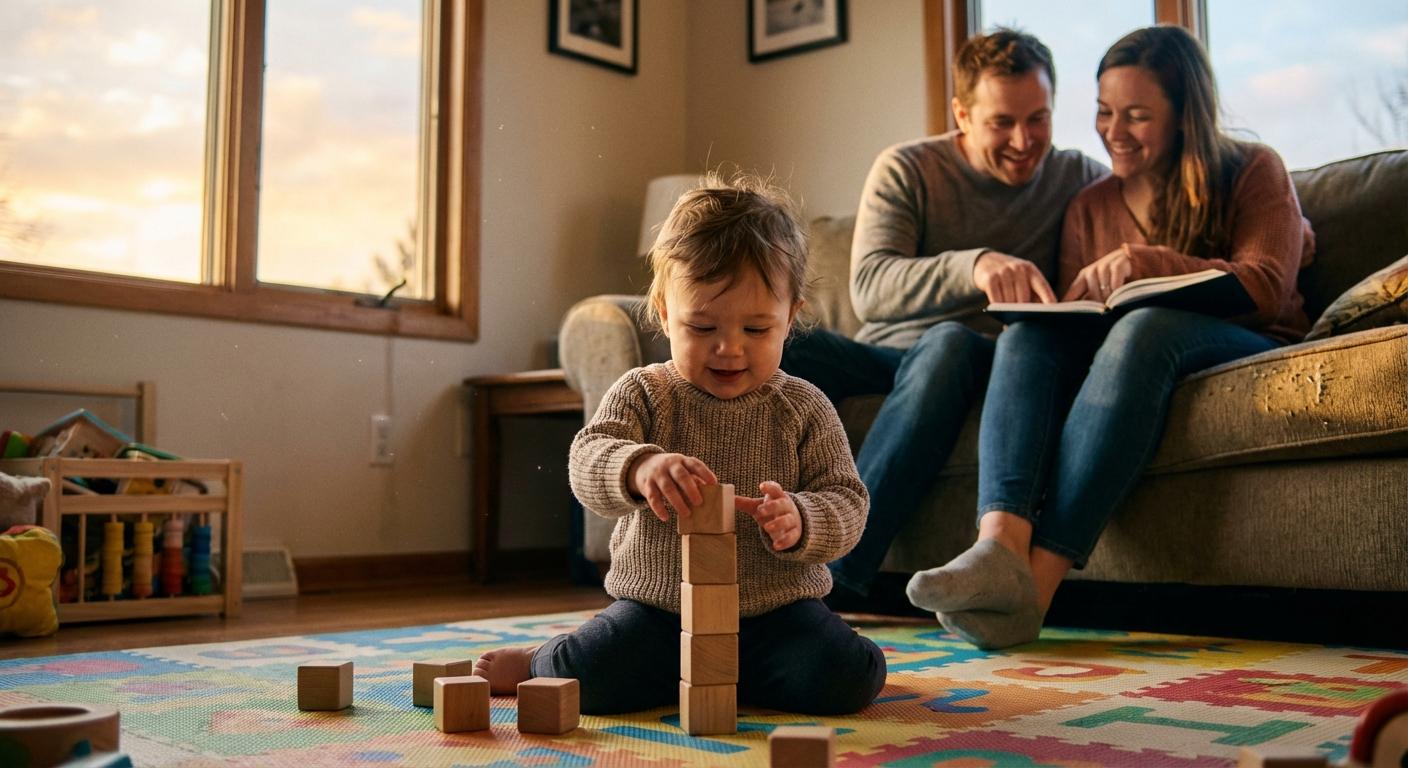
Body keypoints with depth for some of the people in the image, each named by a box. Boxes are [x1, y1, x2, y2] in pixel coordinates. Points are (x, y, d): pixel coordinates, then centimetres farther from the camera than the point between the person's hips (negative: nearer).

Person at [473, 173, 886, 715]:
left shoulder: (804, 409, -1)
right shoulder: (642, 395, -2)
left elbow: (847, 503, -3)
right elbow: (587, 461, -17)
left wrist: (799, 521, -27)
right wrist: (639, 468, -41)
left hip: (776, 608, 1)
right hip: (657, 605, 0)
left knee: (841, 678, -24)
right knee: (586, 678, -22)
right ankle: (539, 663, 17)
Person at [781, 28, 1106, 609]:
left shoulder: (1080, 180, 6)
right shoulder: (907, 169, 0)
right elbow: (868, 287, -16)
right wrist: (974, 266, -36)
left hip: (988, 362, 0)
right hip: (884, 352, 1)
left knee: (950, 344, -38)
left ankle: (839, 571, -43)